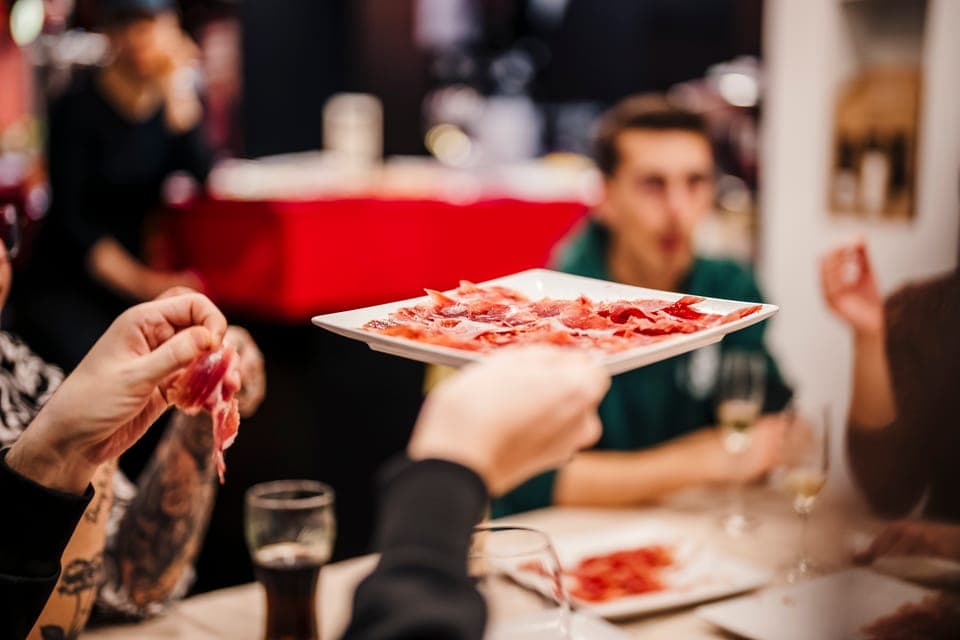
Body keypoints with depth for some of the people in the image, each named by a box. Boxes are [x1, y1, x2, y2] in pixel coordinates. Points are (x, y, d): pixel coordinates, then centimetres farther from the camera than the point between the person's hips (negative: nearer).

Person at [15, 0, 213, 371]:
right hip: (63, 287, -4)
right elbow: (69, 220, -12)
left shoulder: (171, 97, 5)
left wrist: (180, 96, -18)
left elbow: (201, 177, -8)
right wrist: (141, 283, -24)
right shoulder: (78, 107, -8)